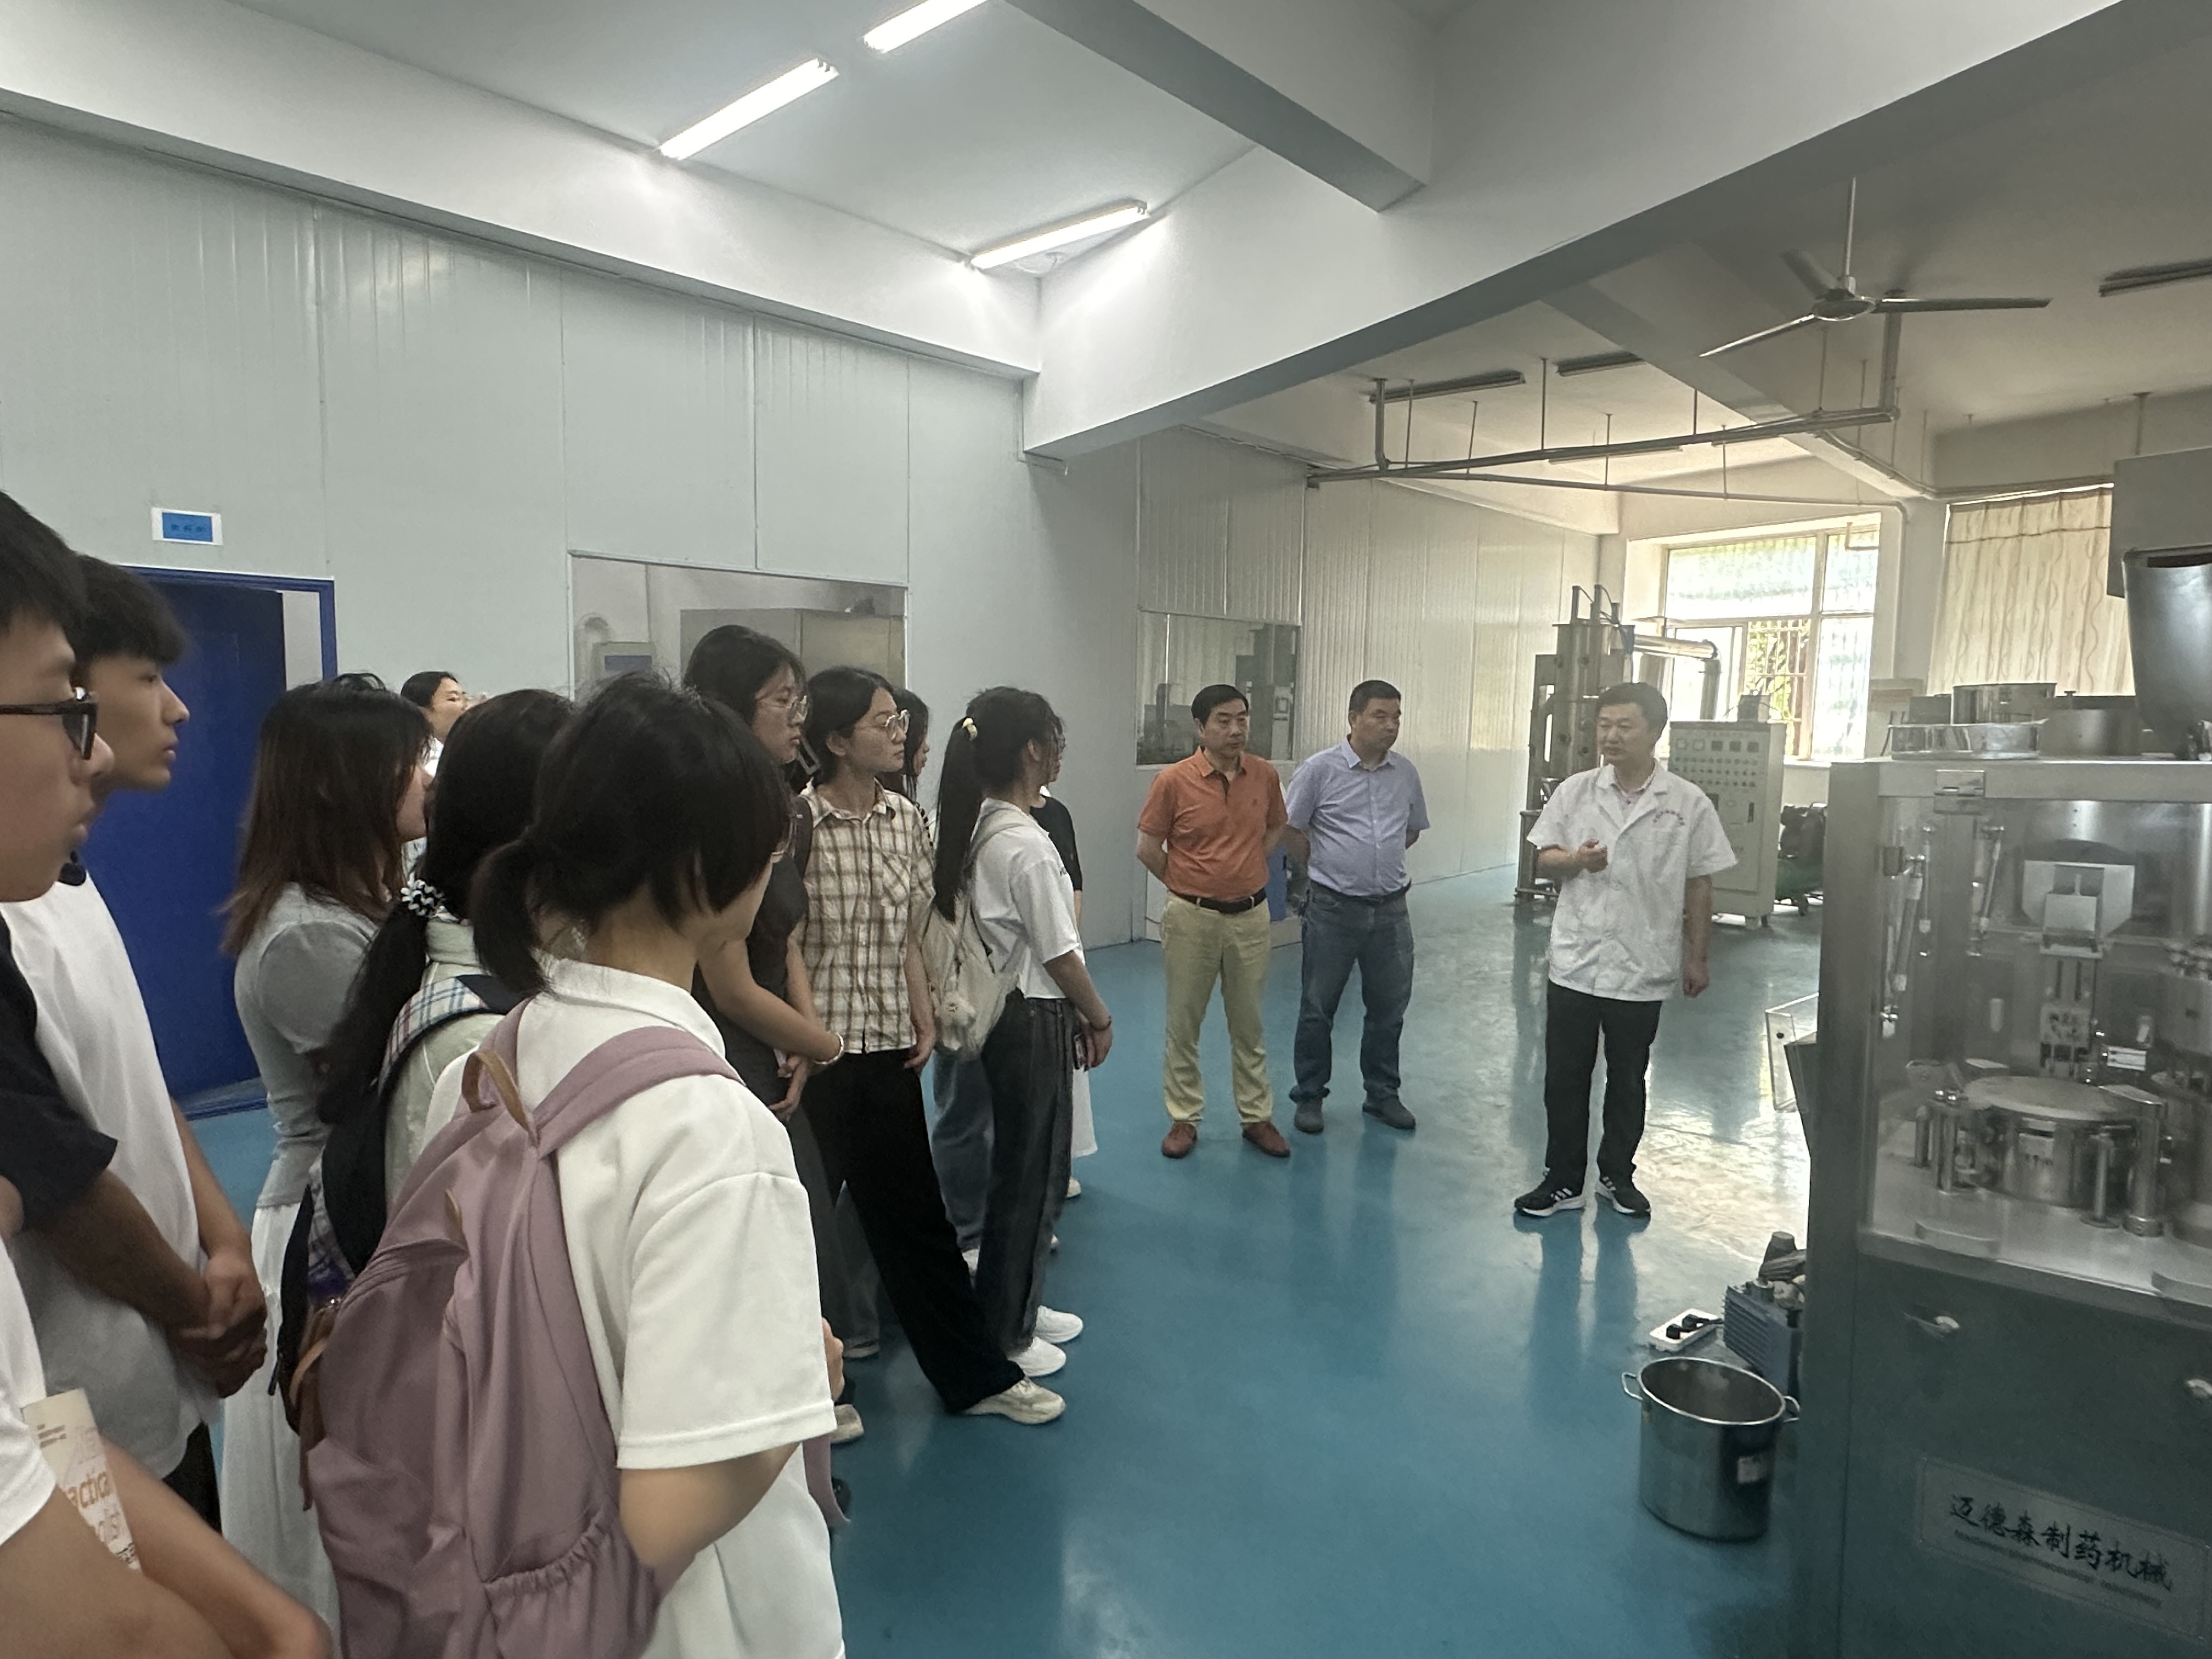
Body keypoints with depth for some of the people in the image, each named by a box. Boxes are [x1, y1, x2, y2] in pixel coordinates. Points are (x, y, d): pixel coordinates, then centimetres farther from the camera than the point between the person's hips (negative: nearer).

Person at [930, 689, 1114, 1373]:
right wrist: (1099, 1017, -2)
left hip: (1004, 1009, 9)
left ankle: (1021, 1305, 37)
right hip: (1034, 1021, -9)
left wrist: (1075, 1013, 14)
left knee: (1035, 1169, 21)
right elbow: (1059, 955, -17)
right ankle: (1004, 1335, 21)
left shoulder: (979, 830, 5)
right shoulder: (1026, 844, -22)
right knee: (1029, 1177, 5)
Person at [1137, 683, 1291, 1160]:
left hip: (1251, 915, 3)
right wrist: (1189, 885, 3)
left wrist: (1246, 871, 6)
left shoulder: (1265, 776, -1)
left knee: (1249, 1023, 13)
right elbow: (1147, 848, -5)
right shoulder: (1174, 780, -12)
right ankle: (1183, 1118, 22)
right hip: (1192, 918, -3)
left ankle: (1257, 1116, 25)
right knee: (1183, 1022, 8)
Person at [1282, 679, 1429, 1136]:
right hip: (1333, 908, -4)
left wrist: (1382, 860, 12)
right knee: (1317, 1008, 6)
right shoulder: (1320, 769, -9)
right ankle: (1309, 1096, 20)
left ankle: (1383, 1095, 28)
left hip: (1390, 909, 4)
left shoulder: (1406, 773, 5)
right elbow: (1290, 829, -1)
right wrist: (1322, 869, 3)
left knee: (1389, 1008, 12)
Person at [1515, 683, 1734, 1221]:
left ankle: (1617, 1176, 32)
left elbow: (1699, 887, 1)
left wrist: (1696, 958, 4)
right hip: (1575, 964, 1)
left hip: (1642, 970, -1)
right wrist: (1575, 861, -16)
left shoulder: (1688, 804, -5)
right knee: (1564, 1077, 8)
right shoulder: (1575, 792, 0)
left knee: (1627, 1080, 14)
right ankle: (1562, 1180, 22)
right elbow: (1544, 859, 6)